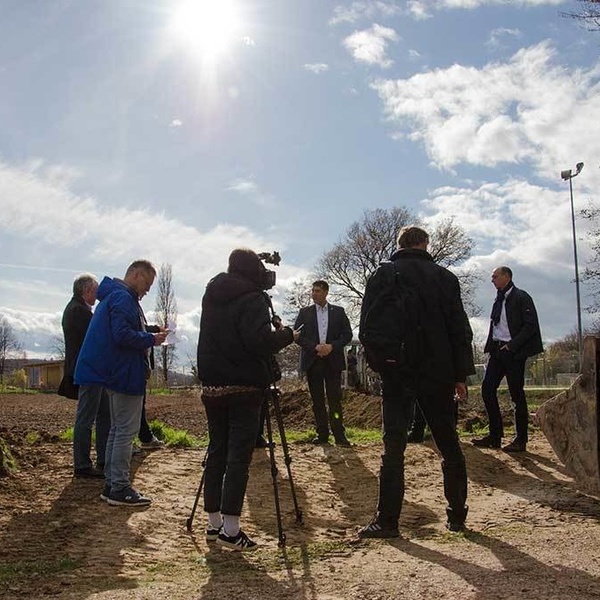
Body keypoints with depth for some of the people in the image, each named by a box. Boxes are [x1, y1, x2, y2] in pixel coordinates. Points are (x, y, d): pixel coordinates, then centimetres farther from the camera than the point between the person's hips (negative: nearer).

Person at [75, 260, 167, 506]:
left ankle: (111, 484, 19)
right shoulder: (123, 298, -15)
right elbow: (122, 334, -25)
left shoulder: (113, 296, 18)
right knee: (126, 430, -6)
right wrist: (152, 339, -13)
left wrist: (148, 335, 10)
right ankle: (120, 488, -2)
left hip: (116, 374, 11)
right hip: (126, 375, -11)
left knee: (118, 429, 14)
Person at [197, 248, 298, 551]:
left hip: (212, 387, 7)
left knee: (216, 452, 11)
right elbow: (260, 341, -21)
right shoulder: (251, 298, -12)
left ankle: (214, 523, 16)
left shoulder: (211, 295, 11)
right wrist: (286, 334, -4)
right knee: (238, 456, -4)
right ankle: (230, 529, -4)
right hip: (243, 389, -7)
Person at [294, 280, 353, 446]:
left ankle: (339, 434, -4)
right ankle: (322, 434, 10)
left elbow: (347, 335, 4)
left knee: (335, 399, -5)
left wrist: (331, 346, -11)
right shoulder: (305, 312, 9)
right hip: (312, 361, 2)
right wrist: (315, 347, -12)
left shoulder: (338, 312, 8)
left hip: (333, 360, -1)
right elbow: (297, 335, 1)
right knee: (317, 400, 4)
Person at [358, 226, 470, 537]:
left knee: (393, 446, 1)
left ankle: (387, 520, 0)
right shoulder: (444, 277, 4)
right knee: (448, 445, 12)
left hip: (395, 374, -1)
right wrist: (459, 375, 7)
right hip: (437, 372, 1)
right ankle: (457, 514, 18)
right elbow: (458, 329, 3)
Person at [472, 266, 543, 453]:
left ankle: (521, 439, 6)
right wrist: (490, 346, 8)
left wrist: (512, 345, -16)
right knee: (487, 389, 1)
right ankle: (495, 436, 8)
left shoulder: (521, 297, -5)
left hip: (513, 352, -7)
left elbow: (530, 325, -11)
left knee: (517, 394, -2)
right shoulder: (498, 300, 17)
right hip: (497, 351, 7)